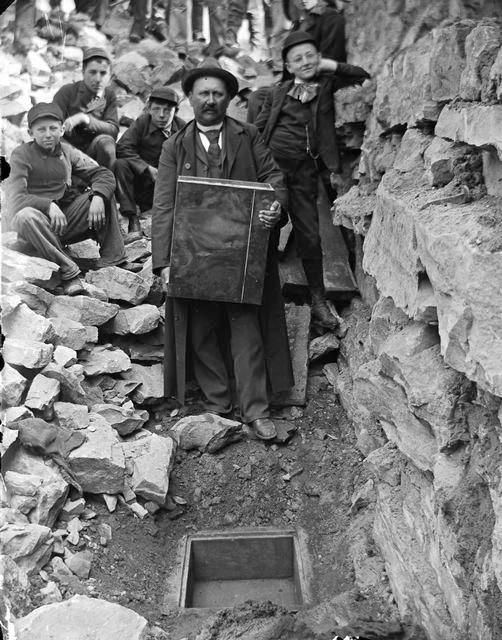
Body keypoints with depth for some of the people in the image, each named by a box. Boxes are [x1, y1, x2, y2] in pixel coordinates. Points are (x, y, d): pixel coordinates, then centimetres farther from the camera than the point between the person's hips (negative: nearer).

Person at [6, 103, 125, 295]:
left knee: (104, 192, -9)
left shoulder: (67, 151, 8)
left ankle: (112, 261, -13)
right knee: (25, 216, -37)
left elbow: (104, 174, 3)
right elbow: (15, 198, -16)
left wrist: (98, 197, -19)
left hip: (68, 218, 5)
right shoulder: (21, 155, -5)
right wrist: (49, 206, -32)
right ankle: (68, 272, -33)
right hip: (42, 222, -4)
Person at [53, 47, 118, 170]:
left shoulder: (109, 94, 4)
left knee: (105, 141, -28)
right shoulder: (67, 92, -2)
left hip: (94, 153, 1)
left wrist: (85, 119, -23)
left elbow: (113, 130, -10)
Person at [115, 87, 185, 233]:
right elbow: (122, 148, -20)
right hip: (140, 180, -2)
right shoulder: (142, 122, -10)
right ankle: (132, 218, -24)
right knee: (120, 164, -32)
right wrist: (148, 169, -27)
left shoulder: (182, 128, -5)